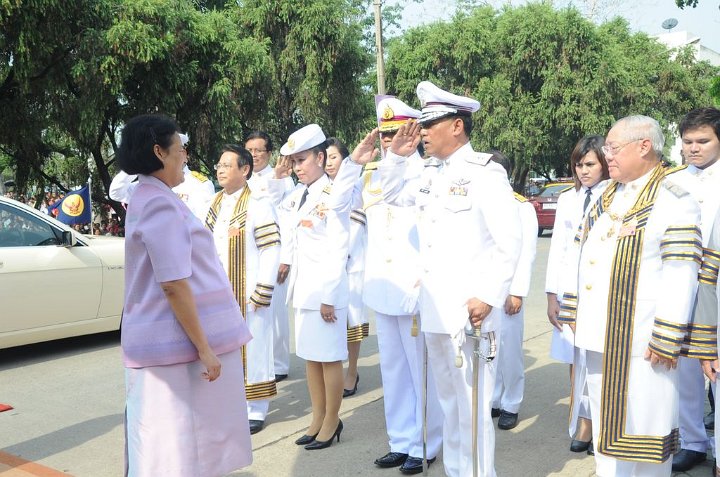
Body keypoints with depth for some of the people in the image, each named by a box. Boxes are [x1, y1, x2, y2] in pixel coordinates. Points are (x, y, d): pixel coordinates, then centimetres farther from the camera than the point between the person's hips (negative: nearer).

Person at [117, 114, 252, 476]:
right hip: (177, 342, -10)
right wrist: (204, 348, -20)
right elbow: (174, 285, -23)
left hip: (169, 339, 10)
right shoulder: (160, 204, -17)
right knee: (177, 446, 0)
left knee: (176, 442, 17)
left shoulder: (148, 198, 15)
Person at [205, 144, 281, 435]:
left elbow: (271, 250, -14)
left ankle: (255, 412, 15)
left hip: (248, 294, -6)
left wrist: (262, 292, -16)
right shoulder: (215, 205, 12)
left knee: (252, 348, 2)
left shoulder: (258, 204, -10)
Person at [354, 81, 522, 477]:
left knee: (473, 406, 0)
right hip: (435, 310, 8)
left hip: (469, 312, -8)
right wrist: (396, 156, 12)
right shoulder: (431, 178, 14)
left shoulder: (485, 172, -9)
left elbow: (509, 239, -14)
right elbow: (391, 194, 29)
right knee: (449, 402, 17)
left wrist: (489, 296, -18)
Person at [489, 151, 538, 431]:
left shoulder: (522, 207, -1)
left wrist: (516, 292, -12)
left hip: (506, 289, -4)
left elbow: (526, 252, -6)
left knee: (509, 349, 2)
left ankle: (510, 406, 15)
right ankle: (491, 401, 21)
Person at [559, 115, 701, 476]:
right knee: (606, 419, 17)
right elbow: (578, 254, 19)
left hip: (639, 341, -7)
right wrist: (573, 308, 15)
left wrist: (666, 339, -16)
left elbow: (680, 276, -14)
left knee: (641, 419, 2)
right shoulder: (607, 197, 14)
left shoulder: (672, 200, -10)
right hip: (599, 335, 7)